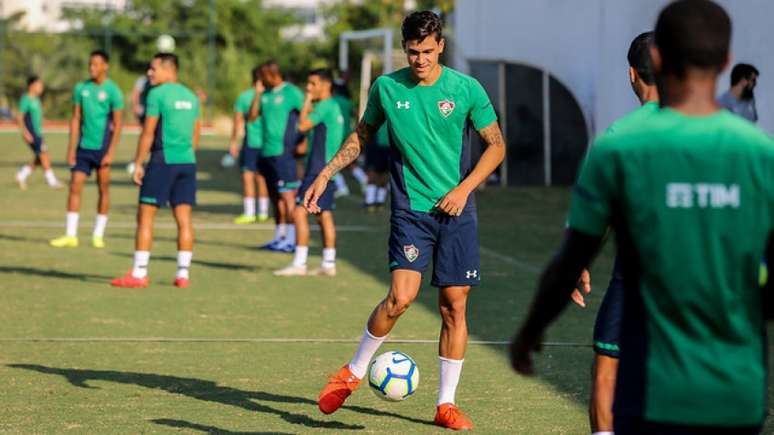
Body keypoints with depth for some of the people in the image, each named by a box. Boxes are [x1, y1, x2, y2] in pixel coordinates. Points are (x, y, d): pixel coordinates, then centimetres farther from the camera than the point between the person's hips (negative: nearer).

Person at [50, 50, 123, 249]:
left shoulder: (113, 91, -6)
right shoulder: (81, 88, 6)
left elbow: (118, 124, -7)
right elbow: (76, 119, 9)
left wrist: (111, 152, -13)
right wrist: (71, 148, 3)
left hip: (102, 147, -4)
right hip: (83, 147, 4)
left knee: (103, 189, 4)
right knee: (75, 187, -4)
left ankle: (98, 235, 13)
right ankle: (71, 235, -3)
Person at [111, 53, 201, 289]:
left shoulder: (157, 94, -7)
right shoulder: (191, 97, 13)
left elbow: (148, 133, -10)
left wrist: (138, 164, -6)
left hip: (163, 161, -6)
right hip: (188, 162, 6)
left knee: (145, 216, -1)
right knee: (184, 219, 5)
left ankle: (138, 274, -3)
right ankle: (183, 274, 3)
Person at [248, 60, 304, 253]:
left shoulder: (291, 93, -7)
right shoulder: (265, 95, 14)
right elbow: (252, 117, 9)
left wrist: (302, 141, -9)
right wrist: (258, 94, 1)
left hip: (283, 152, -8)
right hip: (266, 151, 8)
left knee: (286, 194, -9)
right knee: (275, 195, 11)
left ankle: (291, 239, -9)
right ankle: (279, 236, 17)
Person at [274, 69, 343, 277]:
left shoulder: (324, 106, -13)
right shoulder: (333, 107, 18)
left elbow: (303, 125, -20)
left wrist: (307, 102, -8)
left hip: (319, 170, -10)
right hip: (328, 169, 10)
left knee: (300, 212, -11)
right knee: (324, 215, 11)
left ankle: (299, 263, -13)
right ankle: (328, 264, 12)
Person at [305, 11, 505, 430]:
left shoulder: (466, 89, -4)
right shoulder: (387, 88, 0)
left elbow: (496, 146, 4)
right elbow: (362, 135, 16)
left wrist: (464, 188, -8)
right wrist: (325, 174, 10)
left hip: (456, 211, 1)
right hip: (410, 207, -1)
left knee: (454, 305, 0)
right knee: (401, 296, -17)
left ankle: (446, 404, 11)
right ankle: (353, 372, 5)